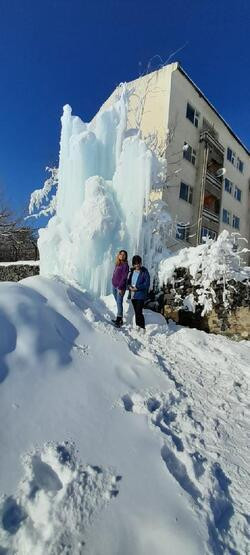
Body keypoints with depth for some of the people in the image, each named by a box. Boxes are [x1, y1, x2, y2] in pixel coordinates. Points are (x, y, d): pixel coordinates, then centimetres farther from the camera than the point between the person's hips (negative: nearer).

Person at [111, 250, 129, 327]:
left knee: (119, 302, -10)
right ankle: (120, 320, 15)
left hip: (120, 287, -7)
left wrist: (120, 287, -17)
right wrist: (113, 284, 12)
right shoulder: (117, 264, 14)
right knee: (118, 302, 9)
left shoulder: (125, 265, -7)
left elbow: (124, 277, -13)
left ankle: (118, 319, -9)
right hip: (114, 286, 7)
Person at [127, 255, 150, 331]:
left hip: (141, 295, -6)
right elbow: (128, 281, 17)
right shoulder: (132, 271, 9)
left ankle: (143, 328, -1)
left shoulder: (144, 272, -8)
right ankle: (138, 327, 25)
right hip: (133, 295, 6)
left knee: (139, 312, -11)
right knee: (136, 312, 14)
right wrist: (129, 286, -4)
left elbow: (147, 284, -12)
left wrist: (137, 288, -17)